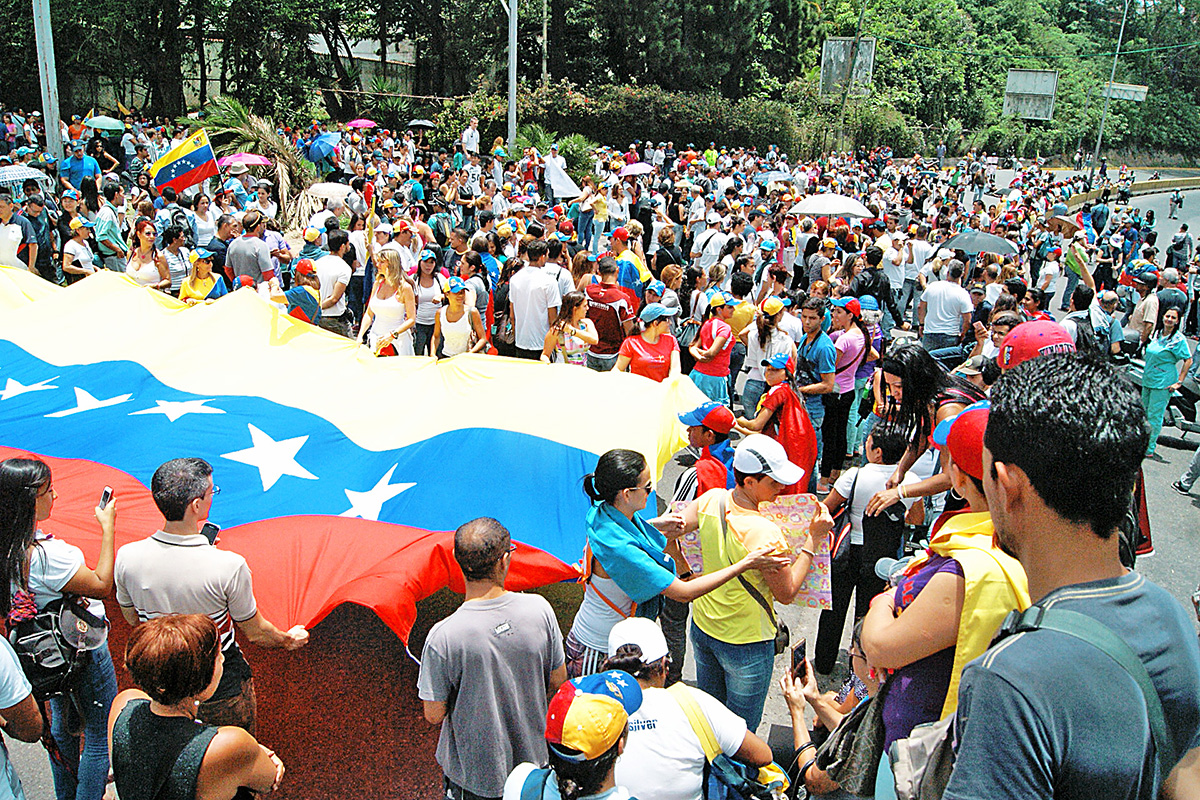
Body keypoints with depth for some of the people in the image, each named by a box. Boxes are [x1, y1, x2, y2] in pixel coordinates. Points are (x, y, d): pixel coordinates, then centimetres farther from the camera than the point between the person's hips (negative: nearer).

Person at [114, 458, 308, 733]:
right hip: (222, 690, -3)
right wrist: (289, 639, 7)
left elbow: (133, 620, 1)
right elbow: (256, 633, -13)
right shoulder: (228, 567, -30)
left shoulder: (127, 558, -20)